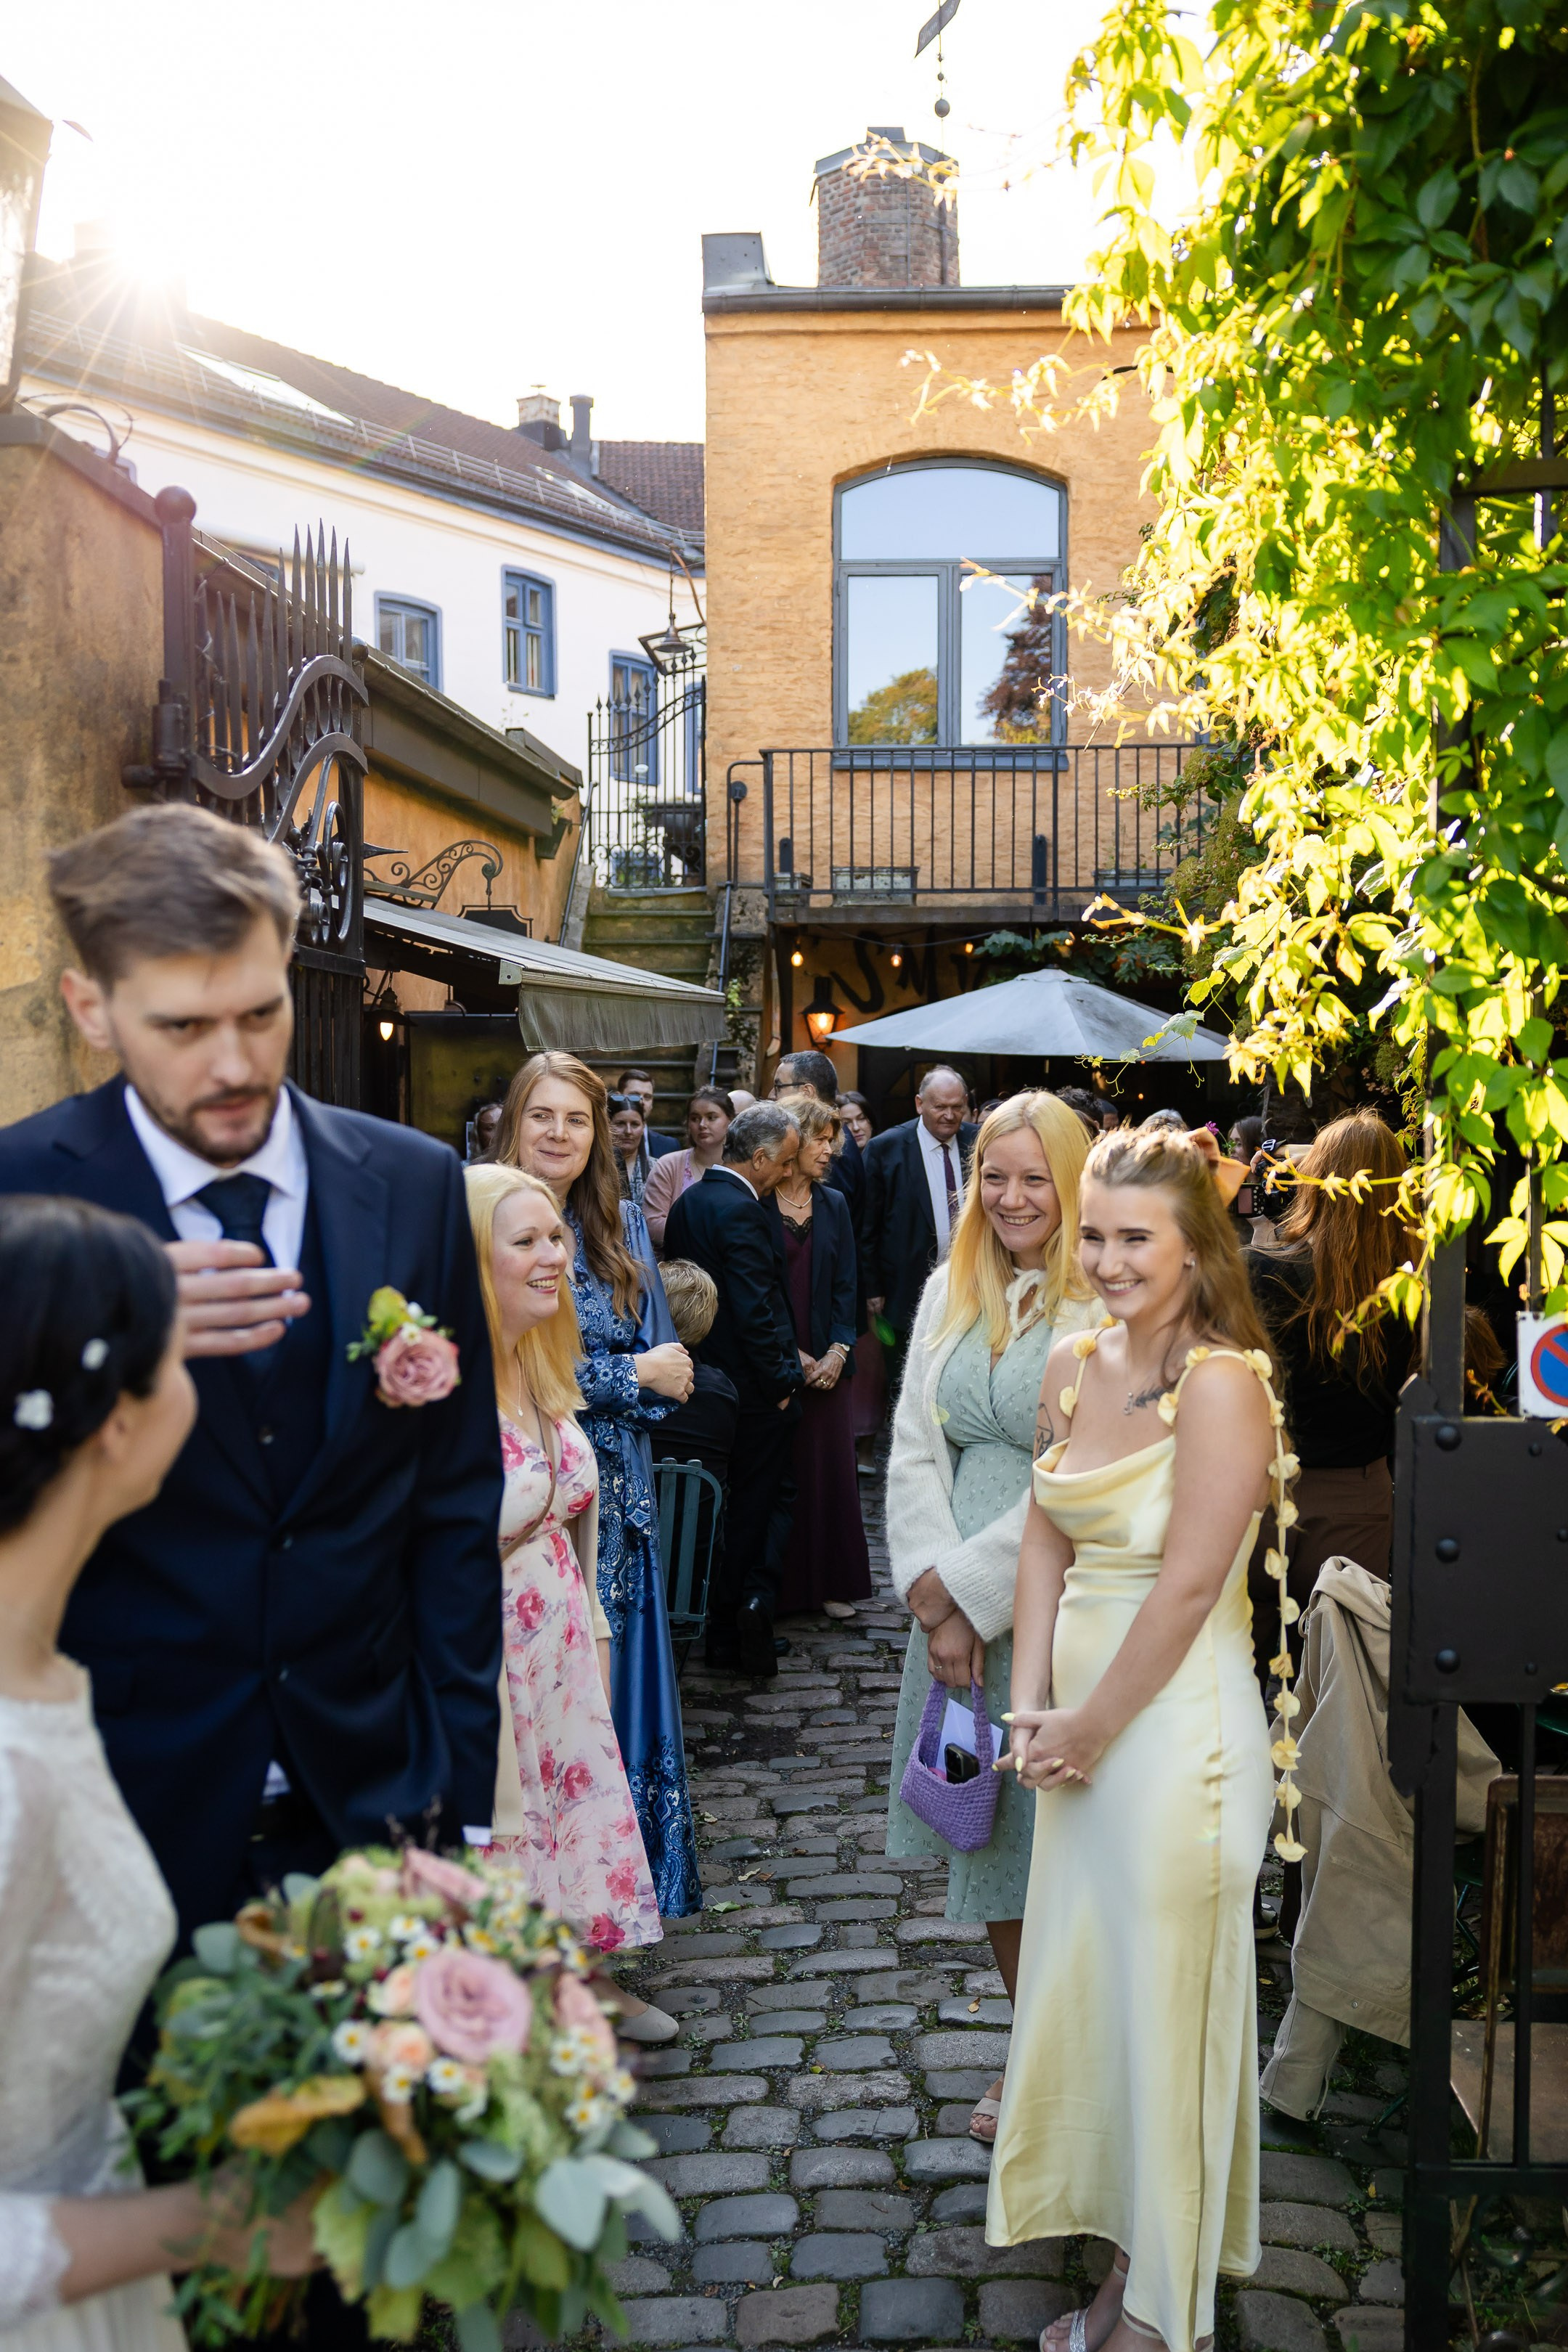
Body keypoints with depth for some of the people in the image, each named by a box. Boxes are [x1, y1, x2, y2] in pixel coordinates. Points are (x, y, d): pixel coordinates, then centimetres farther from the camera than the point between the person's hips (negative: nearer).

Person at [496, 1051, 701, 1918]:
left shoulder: (622, 1227, 10)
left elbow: (662, 1356, 6)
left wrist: (578, 1382, -12)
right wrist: (633, 1374, -8)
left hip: (610, 1497, 4)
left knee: (605, 1686, 7)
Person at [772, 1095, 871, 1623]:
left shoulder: (833, 1205, 10)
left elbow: (845, 1285, 8)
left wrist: (838, 1351, -5)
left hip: (828, 1361, 4)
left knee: (830, 1465, 5)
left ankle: (831, 1582, 14)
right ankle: (779, 1585, 8)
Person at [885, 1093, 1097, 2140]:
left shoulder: (1105, 1307, -12)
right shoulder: (951, 1291, 8)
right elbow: (915, 1446, 7)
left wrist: (968, 1587, -12)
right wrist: (932, 1583, -4)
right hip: (955, 1600, 6)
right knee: (987, 1828, 14)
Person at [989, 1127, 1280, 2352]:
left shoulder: (1220, 1385, -18)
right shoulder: (1074, 1366, 5)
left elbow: (1188, 1586, -18)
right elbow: (1047, 1537, 8)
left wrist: (1092, 1727, -10)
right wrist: (1034, 1704, -1)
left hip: (1177, 1731, -7)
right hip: (1083, 1725, 8)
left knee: (1165, 2013, 6)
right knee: (1084, 1998, 17)